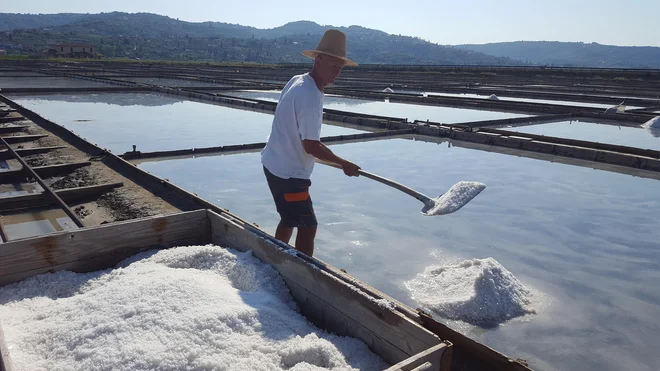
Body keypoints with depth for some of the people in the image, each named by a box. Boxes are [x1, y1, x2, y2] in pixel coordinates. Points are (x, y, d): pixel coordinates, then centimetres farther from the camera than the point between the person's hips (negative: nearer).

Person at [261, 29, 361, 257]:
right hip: (288, 172, -10)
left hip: (276, 163, 10)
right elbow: (311, 145, -25)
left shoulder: (297, 81, 5)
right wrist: (344, 164, -13)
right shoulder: (310, 97, -25)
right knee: (308, 227, -2)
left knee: (289, 219, 23)